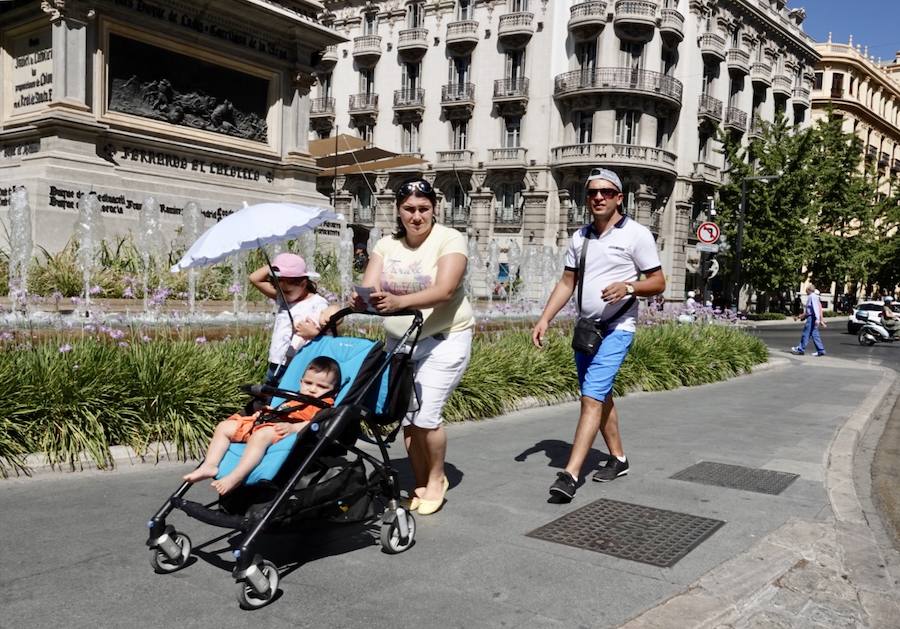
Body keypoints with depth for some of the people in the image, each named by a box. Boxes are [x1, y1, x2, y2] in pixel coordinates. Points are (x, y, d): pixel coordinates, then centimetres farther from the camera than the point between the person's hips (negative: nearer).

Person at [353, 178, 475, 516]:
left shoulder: (450, 239, -12)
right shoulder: (386, 245, 3)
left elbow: (444, 291, -27)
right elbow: (367, 288, -9)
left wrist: (399, 301, -42)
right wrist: (361, 299, -35)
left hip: (444, 339, -5)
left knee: (426, 416, -11)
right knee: (407, 418, 5)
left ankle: (437, 478, 15)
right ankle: (421, 484, 25)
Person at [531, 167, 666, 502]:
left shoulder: (636, 234, -6)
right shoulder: (580, 237, 10)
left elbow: (658, 282, -4)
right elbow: (566, 283, 12)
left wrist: (628, 286, -23)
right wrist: (544, 319, 3)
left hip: (616, 328, -6)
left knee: (592, 397, -14)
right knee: (601, 396, 15)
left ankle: (570, 475, -17)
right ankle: (618, 458, 31)